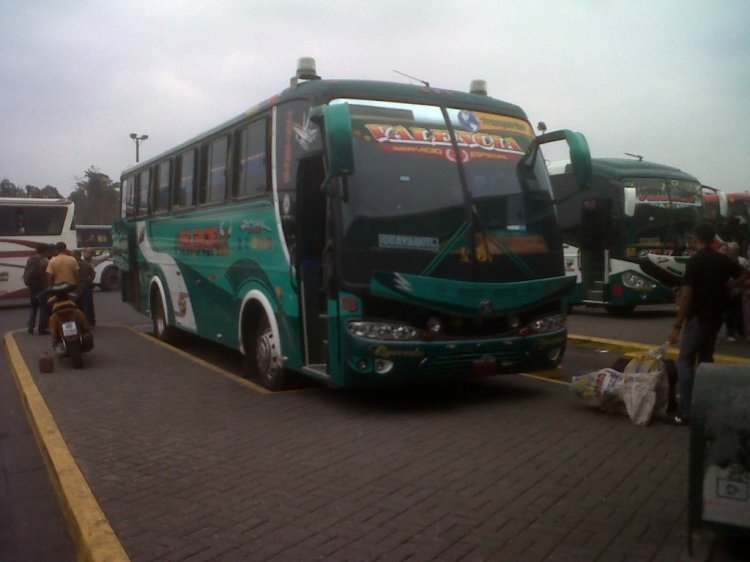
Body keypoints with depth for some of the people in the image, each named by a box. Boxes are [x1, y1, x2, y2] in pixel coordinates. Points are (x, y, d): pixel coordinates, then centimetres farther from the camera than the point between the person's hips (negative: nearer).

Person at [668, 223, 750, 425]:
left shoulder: (695, 261, -15)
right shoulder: (723, 259, 7)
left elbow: (687, 295, -19)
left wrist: (677, 326, -16)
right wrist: (724, 287, 16)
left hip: (698, 317, -7)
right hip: (715, 317, 7)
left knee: (685, 361, -2)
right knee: (706, 359, 18)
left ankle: (686, 412, -7)